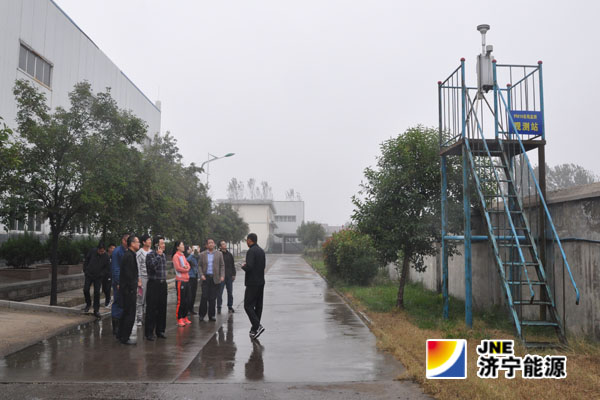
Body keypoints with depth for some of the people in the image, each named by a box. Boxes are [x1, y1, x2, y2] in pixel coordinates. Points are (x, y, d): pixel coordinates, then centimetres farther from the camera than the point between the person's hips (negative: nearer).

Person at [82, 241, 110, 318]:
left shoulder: (106, 256, -12)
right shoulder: (92, 251, -10)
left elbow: (107, 268, -2)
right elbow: (86, 261, 4)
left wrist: (101, 274, -10)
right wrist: (85, 270, 1)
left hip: (98, 277, -1)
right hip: (89, 275, 1)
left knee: (97, 293, -1)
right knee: (86, 290, -3)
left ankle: (96, 310, 6)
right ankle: (88, 304, 23)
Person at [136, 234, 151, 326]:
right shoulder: (139, 253, -4)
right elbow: (138, 267, -7)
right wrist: (139, 280, -13)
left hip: (151, 278, 5)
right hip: (143, 277, -5)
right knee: (141, 300, -3)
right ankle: (139, 319, 3)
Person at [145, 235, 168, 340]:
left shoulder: (164, 255, 13)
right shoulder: (150, 255, -8)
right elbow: (152, 266, -25)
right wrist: (158, 255, -20)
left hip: (163, 284, 7)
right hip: (153, 284, -7)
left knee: (162, 308, 10)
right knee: (151, 309, -3)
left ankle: (160, 331, 20)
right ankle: (149, 332, 5)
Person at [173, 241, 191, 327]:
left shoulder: (183, 256, 17)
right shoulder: (176, 256, -8)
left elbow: (188, 265, 12)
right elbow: (178, 267, -16)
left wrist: (186, 267, -10)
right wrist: (186, 269, -2)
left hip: (186, 280, 8)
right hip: (180, 280, -8)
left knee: (187, 300, 11)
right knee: (180, 301, -5)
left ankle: (185, 317, 21)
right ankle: (179, 319, 1)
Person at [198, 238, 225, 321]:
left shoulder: (219, 254, 7)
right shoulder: (202, 254, 7)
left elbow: (222, 266, 6)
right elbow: (200, 266, 7)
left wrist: (222, 276, -5)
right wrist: (201, 275, -7)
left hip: (215, 278, 1)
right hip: (206, 278, -1)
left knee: (213, 298, 3)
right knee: (204, 296, -5)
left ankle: (211, 315, 11)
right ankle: (202, 314, 8)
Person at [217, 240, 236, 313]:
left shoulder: (229, 255, 12)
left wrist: (233, 274, 10)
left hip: (229, 277, 5)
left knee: (230, 293, 10)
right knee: (219, 293, -2)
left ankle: (230, 306, 20)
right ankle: (219, 307, 7)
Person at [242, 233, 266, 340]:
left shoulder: (251, 251, -16)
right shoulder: (261, 251, 13)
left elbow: (249, 267, -25)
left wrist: (243, 266, -4)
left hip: (252, 283, -9)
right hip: (261, 282, 9)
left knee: (248, 305, -5)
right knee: (258, 306, 11)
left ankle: (257, 326, -14)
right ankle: (255, 329, 17)